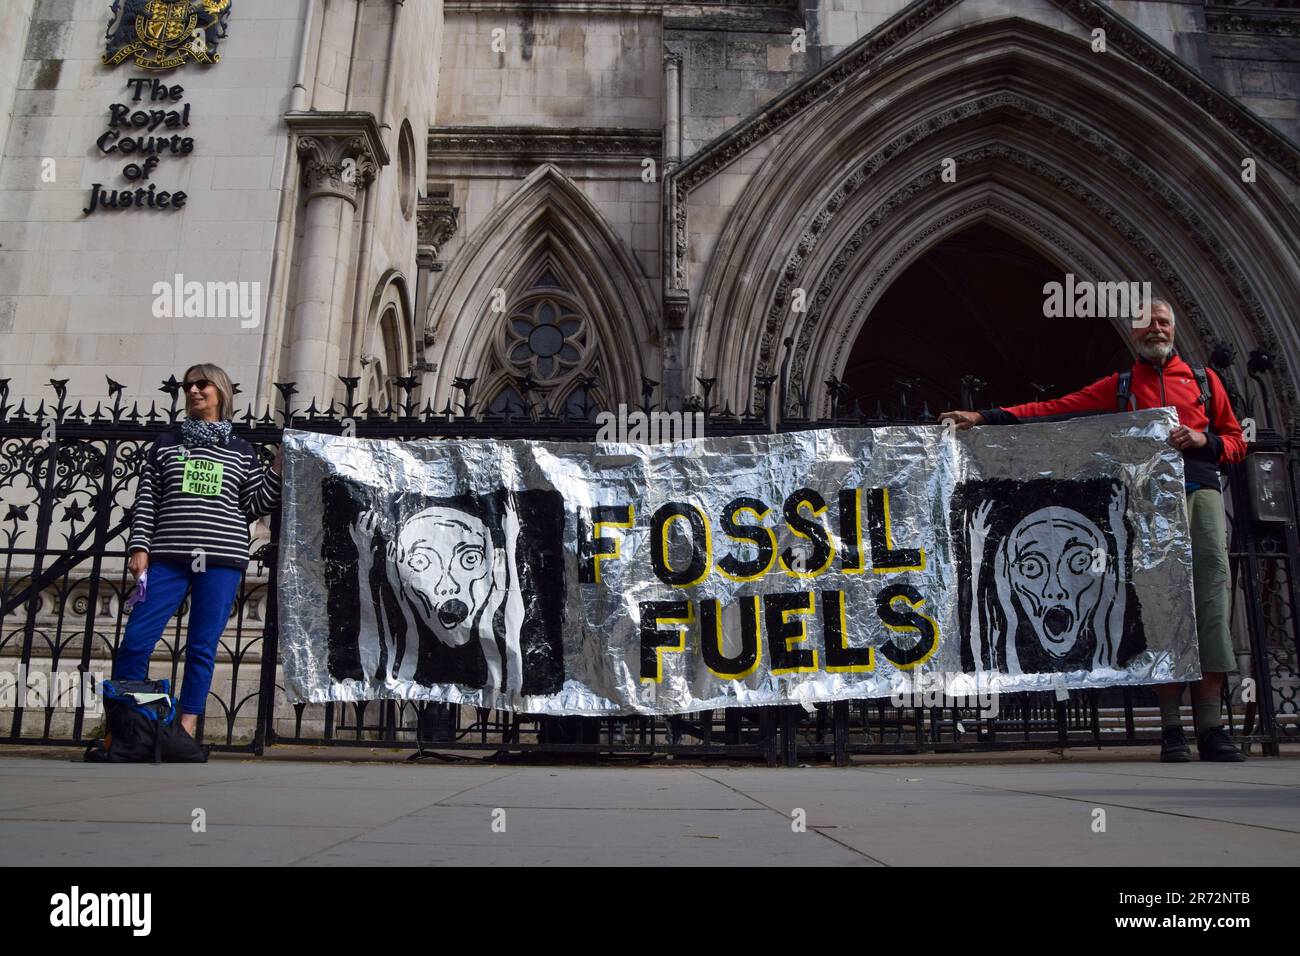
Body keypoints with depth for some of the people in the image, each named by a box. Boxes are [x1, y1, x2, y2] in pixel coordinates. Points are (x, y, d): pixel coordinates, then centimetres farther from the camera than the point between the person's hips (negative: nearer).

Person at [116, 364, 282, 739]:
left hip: (221, 559, -1)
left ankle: (186, 728, 7)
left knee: (202, 646, 1)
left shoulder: (241, 451, 12)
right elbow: (145, 500, 9)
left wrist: (280, 464, -1)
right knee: (136, 639, -4)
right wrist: (139, 546, -1)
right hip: (168, 557, 1)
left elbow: (256, 505, 7)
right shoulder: (166, 444, 14)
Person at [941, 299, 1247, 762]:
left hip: (1202, 492, 1)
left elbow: (1236, 442, 22)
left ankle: (1210, 727, -6)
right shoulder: (1119, 386, 18)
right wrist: (985, 417, 0)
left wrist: (1203, 439, -1)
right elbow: (1053, 409, 9)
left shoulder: (1205, 378, 22)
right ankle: (1172, 728, -3)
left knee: (1211, 597, -8)